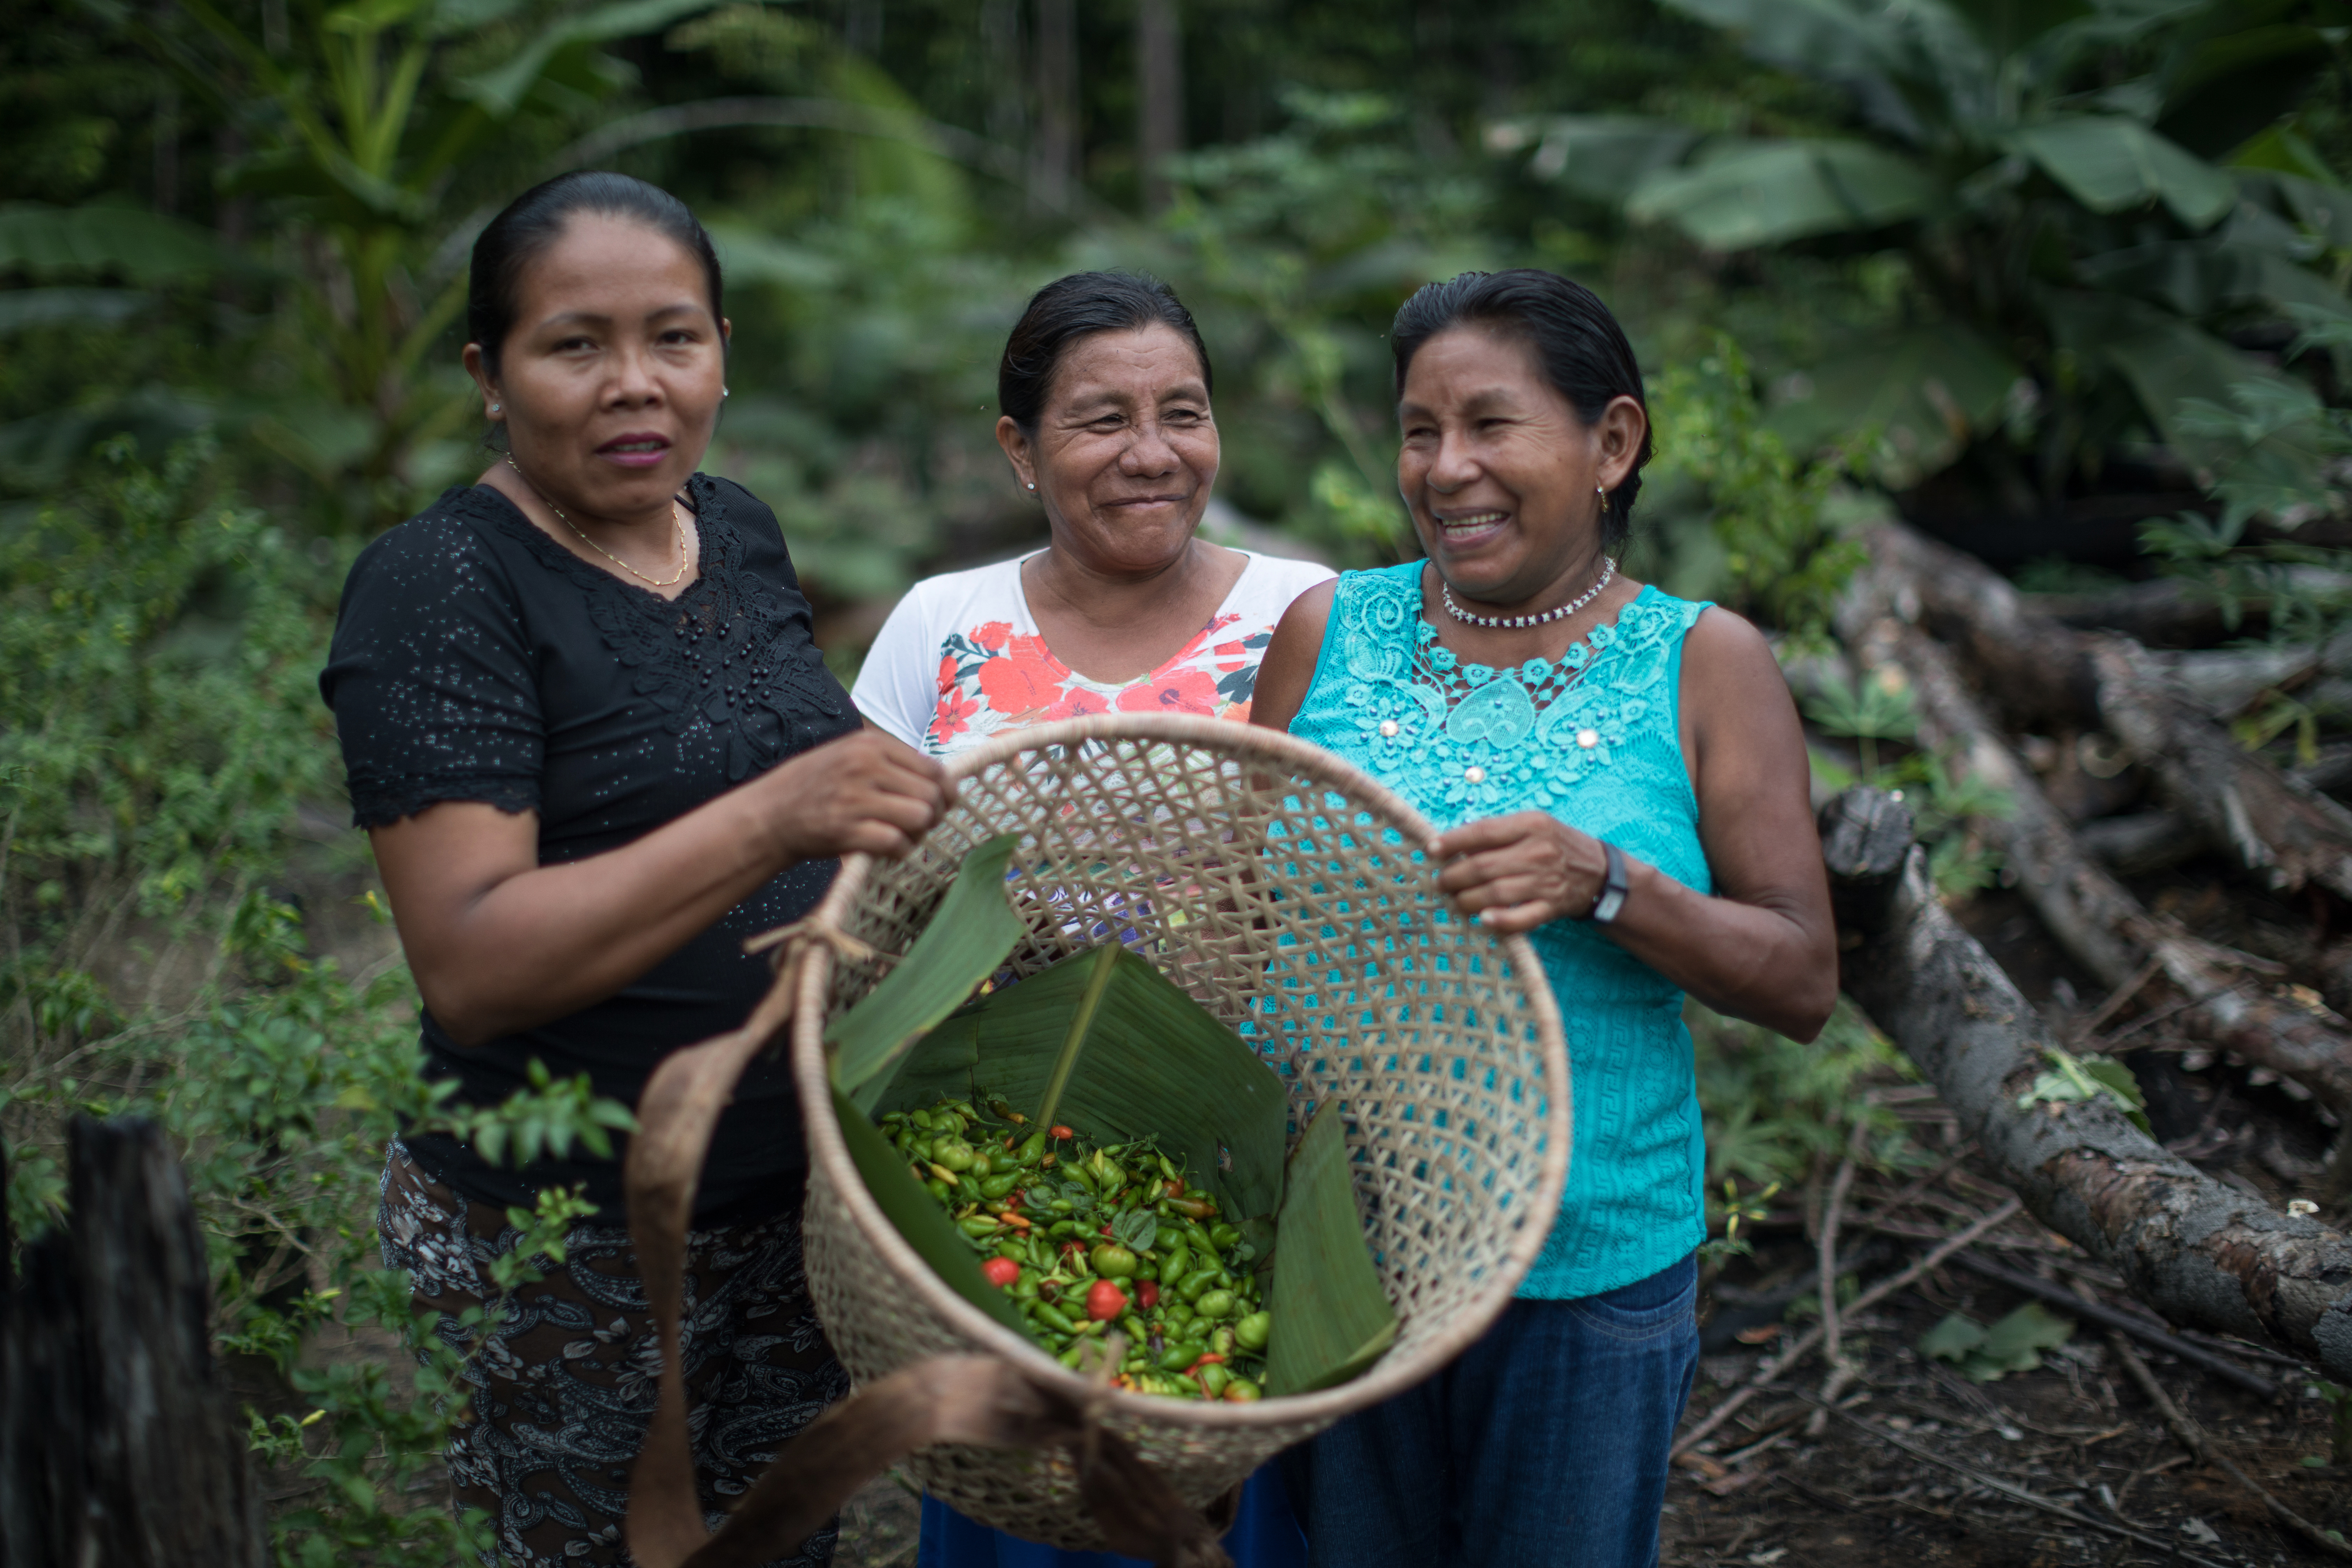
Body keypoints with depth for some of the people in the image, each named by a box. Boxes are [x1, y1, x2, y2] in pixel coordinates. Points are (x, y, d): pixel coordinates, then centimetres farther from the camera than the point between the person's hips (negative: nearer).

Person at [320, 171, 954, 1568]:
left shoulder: (738, 528, 5)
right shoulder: (441, 589, -16)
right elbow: (470, 966, -26)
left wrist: (915, 821, 4)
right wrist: (772, 822, -36)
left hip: (810, 1195, 6)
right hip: (568, 1249, -6)